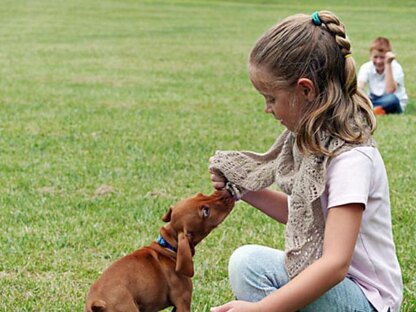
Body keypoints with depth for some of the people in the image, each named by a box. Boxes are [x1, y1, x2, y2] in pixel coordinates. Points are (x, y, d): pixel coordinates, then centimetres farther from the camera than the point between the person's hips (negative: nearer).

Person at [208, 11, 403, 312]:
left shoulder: (351, 157, -23)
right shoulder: (314, 138, 4)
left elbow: (336, 264, -31)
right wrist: (244, 190, 5)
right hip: (325, 278, 9)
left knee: (250, 263, -27)